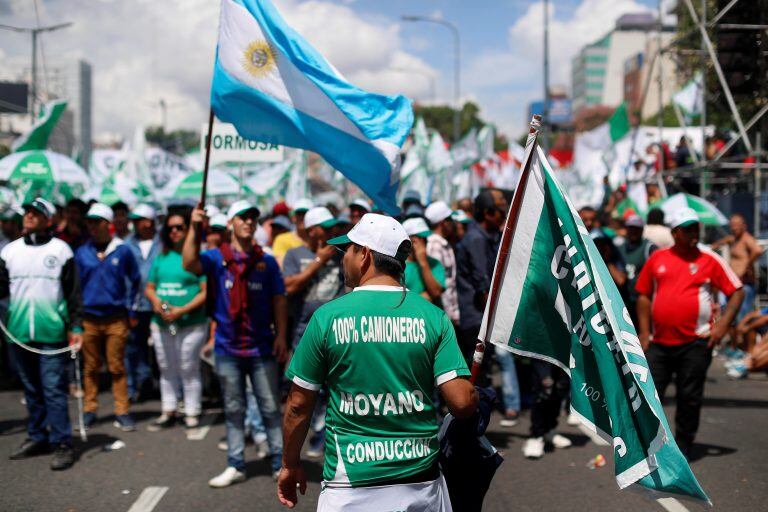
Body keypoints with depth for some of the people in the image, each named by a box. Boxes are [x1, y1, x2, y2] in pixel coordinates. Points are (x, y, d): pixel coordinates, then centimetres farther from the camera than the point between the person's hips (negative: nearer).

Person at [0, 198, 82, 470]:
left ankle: (62, 444, -3)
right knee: (31, 389, 13)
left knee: (54, 389, -6)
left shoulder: (61, 250, 1)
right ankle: (37, 437, 24)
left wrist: (75, 327, -4)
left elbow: (73, 292, 1)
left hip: (52, 333, -4)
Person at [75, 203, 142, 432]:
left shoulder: (123, 251, 0)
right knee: (90, 367, 7)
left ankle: (122, 411, 7)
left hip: (116, 318, -2)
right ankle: (89, 410, 16)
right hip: (89, 318, 2)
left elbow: (135, 281, 9)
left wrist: (131, 312, 5)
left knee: (117, 367, 0)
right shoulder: (81, 253, 4)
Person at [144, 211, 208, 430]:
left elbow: (206, 291, -11)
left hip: (191, 325, -5)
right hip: (161, 324, 6)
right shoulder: (161, 258, 12)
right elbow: (149, 287, 16)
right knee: (167, 370, 13)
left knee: (189, 370, 2)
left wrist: (183, 310, -19)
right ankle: (168, 412, 24)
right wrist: (155, 300, -7)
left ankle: (192, 413, 13)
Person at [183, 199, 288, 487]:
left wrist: (281, 336, -5)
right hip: (228, 349, 0)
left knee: (270, 409, 5)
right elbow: (189, 264, -17)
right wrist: (194, 229, -25)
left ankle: (280, 463, 11)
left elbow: (278, 301, 4)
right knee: (233, 410, 9)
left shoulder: (267, 262, 5)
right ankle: (235, 466, 17)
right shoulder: (216, 258, 2)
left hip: (262, 349, 0)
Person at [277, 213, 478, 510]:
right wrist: (476, 398, 14)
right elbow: (462, 403, -9)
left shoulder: (327, 316, -6)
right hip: (421, 484, 2)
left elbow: (299, 405, 0)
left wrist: (290, 465, 15)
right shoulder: (434, 317, -3)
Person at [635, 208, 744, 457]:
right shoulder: (657, 258, 7)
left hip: (695, 343, -2)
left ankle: (682, 449, 17)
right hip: (659, 342, 2)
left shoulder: (710, 259, 1)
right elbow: (644, 296, 12)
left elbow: (737, 291, 4)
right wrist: (644, 332, 6)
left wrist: (723, 324, -7)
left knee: (689, 398, 4)